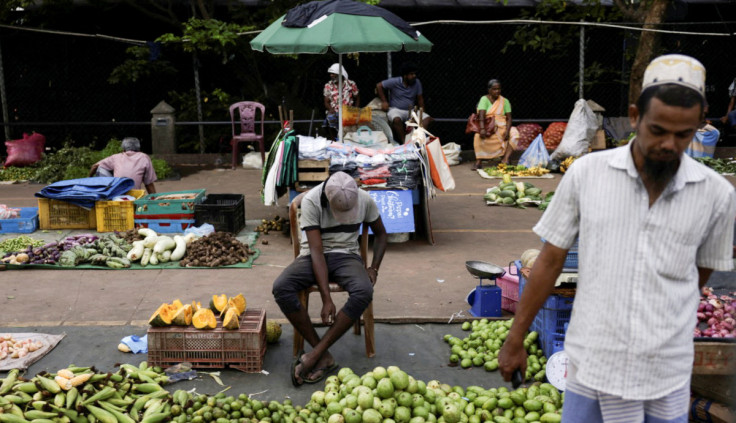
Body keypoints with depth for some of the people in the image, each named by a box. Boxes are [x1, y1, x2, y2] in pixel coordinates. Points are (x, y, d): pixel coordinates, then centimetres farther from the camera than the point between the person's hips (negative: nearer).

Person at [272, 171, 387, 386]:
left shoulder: (365, 199, -7)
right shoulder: (311, 200, -17)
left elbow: (381, 234, 11)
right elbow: (317, 251, -21)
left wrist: (373, 268, -5)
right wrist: (326, 299, -28)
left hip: (346, 255, 1)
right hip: (314, 256, -1)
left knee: (364, 291, -35)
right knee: (281, 287, -32)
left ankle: (315, 353, -25)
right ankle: (324, 356, -24)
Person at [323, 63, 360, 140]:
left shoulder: (351, 84, 4)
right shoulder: (328, 86, 8)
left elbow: (357, 98, 13)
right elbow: (326, 102, 8)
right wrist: (330, 109, -14)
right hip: (334, 112, 1)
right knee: (331, 118, -34)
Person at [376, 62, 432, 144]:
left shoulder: (417, 82, 3)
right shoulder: (395, 82, -7)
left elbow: (420, 98, 10)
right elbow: (379, 86, 0)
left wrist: (422, 111, -1)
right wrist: (384, 101, -6)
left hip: (411, 110, 4)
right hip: (396, 109, -4)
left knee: (427, 118, -21)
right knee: (396, 119, -40)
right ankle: (404, 141, -35)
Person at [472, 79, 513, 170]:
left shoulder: (505, 101, 7)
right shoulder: (484, 99, -1)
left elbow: (509, 118, 0)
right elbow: (481, 115, -17)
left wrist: (507, 131, -19)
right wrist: (482, 129, -33)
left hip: (501, 127, 3)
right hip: (487, 127, -2)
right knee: (478, 136, -33)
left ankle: (505, 159, -31)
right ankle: (478, 161, -28)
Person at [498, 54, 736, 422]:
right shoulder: (586, 173, -6)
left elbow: (703, 270, 12)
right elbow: (550, 260, -1)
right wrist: (515, 340, 2)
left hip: (666, 377, 1)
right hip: (591, 366, -1)